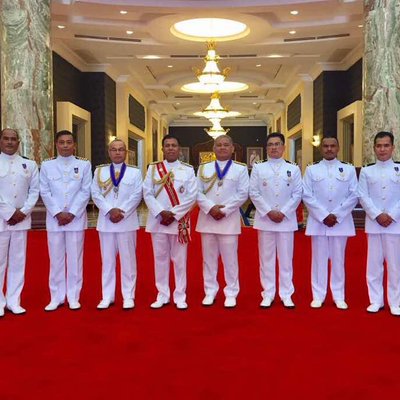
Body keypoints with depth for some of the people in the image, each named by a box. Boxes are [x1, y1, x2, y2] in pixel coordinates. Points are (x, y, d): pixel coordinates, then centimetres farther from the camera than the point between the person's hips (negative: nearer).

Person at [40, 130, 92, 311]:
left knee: (75, 258, 3)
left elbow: (85, 192, -1)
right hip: (54, 218, 1)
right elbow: (44, 192, 2)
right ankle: (56, 297, 15)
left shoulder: (84, 165, 3)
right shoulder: (47, 165, 6)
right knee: (56, 258, 5)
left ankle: (73, 296, 12)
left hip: (76, 218, -1)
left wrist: (72, 213, -9)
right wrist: (58, 213, -9)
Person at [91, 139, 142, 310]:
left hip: (127, 221, -1)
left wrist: (122, 212, -14)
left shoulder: (135, 172, 5)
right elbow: (95, 194, 1)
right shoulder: (99, 171, 8)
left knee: (128, 259, 3)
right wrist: (110, 210, -13)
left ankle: (128, 296, 12)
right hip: (105, 221, 2)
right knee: (107, 260, 7)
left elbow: (137, 195, -3)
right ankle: (107, 296, 16)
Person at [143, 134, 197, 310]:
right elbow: (147, 193, 0)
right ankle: (162, 295, 18)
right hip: (157, 220, 2)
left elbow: (192, 196, -4)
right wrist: (161, 212, -13)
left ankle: (180, 296, 14)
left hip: (179, 221, -1)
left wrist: (174, 214, -11)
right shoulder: (153, 168, 7)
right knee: (160, 258, 7)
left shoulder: (188, 169, 3)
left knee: (179, 259, 4)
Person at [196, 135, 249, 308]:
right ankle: (210, 292, 19)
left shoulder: (241, 168, 4)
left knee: (230, 258, 1)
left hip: (229, 219, -2)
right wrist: (210, 208, -12)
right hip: (207, 218, 3)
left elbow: (243, 193, -4)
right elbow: (197, 192, 4)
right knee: (209, 257, 8)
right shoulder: (203, 168, 11)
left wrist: (225, 210, -12)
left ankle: (231, 293, 12)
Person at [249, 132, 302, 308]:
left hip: (286, 220, 0)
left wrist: (283, 212, -9)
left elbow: (297, 194, 2)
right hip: (264, 219, 0)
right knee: (266, 258, 4)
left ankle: (286, 295, 13)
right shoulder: (258, 168, 6)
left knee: (286, 258, 4)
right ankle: (268, 294, 13)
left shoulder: (293, 169, 8)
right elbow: (254, 193, -1)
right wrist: (268, 212, -10)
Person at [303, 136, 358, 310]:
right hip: (318, 222, 0)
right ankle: (318, 296, 13)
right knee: (319, 259, 4)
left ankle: (339, 296, 16)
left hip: (341, 222, 0)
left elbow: (354, 196, 1)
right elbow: (307, 196, -1)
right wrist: (323, 216, -10)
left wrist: (336, 215, -9)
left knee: (338, 259, 6)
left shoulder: (349, 169, 7)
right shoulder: (311, 170, 5)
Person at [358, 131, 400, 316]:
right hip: (373, 223, 1)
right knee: (374, 263, 4)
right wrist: (377, 215, -11)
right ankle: (376, 301, 14)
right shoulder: (366, 171, 8)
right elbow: (363, 197, 0)